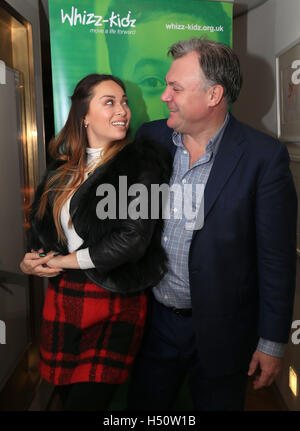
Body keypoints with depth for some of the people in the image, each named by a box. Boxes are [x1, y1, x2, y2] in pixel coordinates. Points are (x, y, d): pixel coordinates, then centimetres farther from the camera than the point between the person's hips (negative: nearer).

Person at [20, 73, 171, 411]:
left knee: (86, 402, -1)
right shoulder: (63, 168, 9)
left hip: (116, 306, -4)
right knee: (66, 397, 17)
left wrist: (66, 261, -7)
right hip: (61, 298, 5)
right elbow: (41, 224, 19)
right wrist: (34, 259, -2)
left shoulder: (142, 163, -7)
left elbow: (132, 238, -16)